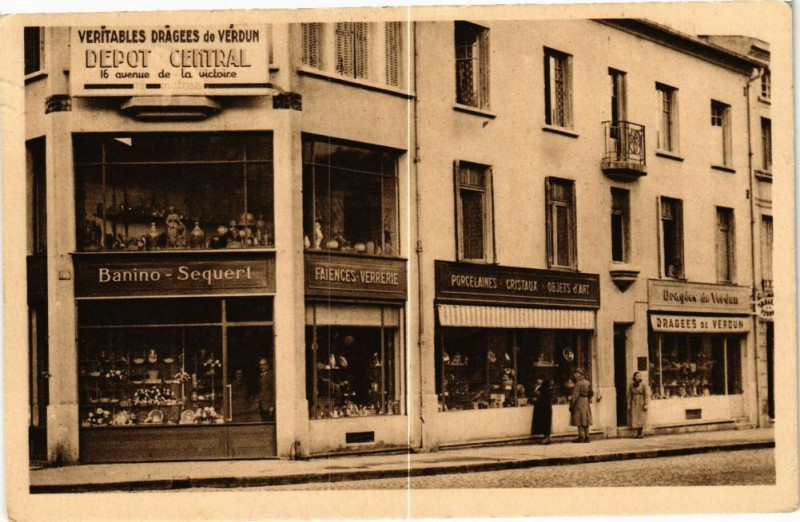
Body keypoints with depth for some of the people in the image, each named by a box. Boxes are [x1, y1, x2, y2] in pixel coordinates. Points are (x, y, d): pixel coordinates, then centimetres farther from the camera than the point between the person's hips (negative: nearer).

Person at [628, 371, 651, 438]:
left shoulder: (644, 385, -5)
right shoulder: (631, 385, 6)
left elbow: (647, 395, -7)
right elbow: (629, 395, 10)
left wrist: (646, 405, -14)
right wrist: (629, 404, 5)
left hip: (641, 404, -3)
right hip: (634, 404, 4)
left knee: (641, 419, -4)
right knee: (635, 419, 1)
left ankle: (641, 433, 2)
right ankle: (638, 433, 9)